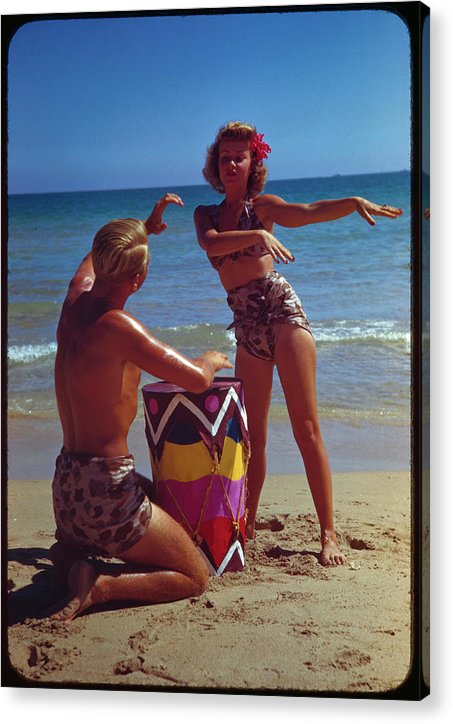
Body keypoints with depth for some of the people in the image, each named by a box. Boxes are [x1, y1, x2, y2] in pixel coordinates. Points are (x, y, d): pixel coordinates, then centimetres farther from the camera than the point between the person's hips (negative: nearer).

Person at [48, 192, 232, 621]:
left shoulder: (75, 300, 2)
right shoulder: (115, 326, -22)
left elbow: (91, 260, 27)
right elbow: (197, 379, -25)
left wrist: (145, 228, 36)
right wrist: (211, 360, -2)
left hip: (66, 486, 8)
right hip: (105, 492, -8)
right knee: (195, 577, 7)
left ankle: (73, 552, 15)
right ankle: (100, 586, -10)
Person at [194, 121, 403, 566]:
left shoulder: (261, 205, 4)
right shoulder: (205, 214, 13)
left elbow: (308, 212, -15)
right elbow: (210, 243, -10)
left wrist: (355, 202, -34)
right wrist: (257, 235, -28)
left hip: (282, 312, -4)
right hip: (246, 327, 4)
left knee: (306, 429, -8)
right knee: (251, 436, 7)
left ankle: (328, 533, -5)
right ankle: (247, 524, 21)